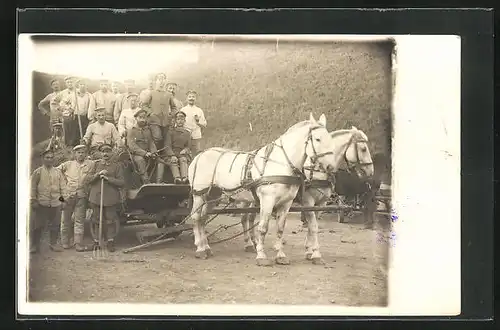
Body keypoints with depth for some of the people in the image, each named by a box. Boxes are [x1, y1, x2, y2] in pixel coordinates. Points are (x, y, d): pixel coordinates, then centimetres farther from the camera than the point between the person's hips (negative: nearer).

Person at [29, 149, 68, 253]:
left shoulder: (58, 172, 8)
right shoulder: (38, 172, 0)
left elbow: (63, 187, 10)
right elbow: (33, 188, 0)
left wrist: (63, 200, 5)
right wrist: (33, 201, -5)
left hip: (56, 204, 2)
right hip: (41, 204, -2)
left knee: (55, 225, 8)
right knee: (38, 225, 2)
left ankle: (53, 243, 23)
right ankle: (34, 245, 14)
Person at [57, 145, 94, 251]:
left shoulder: (91, 164, 4)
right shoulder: (68, 164, 6)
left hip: (82, 195, -1)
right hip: (68, 194, 1)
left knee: (80, 220, 0)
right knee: (66, 219, 6)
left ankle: (78, 244, 3)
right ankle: (65, 242, 16)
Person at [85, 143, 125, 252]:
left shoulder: (117, 166, 5)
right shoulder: (96, 164, 10)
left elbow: (121, 182, -5)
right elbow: (87, 180, 2)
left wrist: (108, 178, -14)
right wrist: (98, 174, -13)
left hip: (111, 199, -2)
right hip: (96, 197, 2)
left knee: (110, 220, 1)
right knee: (97, 220, 7)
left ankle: (110, 241, 10)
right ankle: (97, 241, 19)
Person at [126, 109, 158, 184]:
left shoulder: (148, 131, 18)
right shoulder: (131, 131, 2)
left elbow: (151, 143, 14)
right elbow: (132, 146, -9)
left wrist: (153, 152, -9)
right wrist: (144, 153, -21)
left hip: (147, 154, 4)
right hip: (135, 154, -4)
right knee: (140, 160, -36)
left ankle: (159, 181, -27)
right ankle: (146, 182, -43)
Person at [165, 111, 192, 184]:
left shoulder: (187, 132, 19)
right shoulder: (171, 132, 12)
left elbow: (188, 146, 15)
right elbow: (167, 146, 2)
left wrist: (184, 151, -10)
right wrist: (172, 155, -16)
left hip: (184, 154, 1)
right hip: (173, 154, -1)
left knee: (183, 159, -34)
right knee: (173, 161, -34)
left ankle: (184, 178, -55)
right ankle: (177, 178, -57)